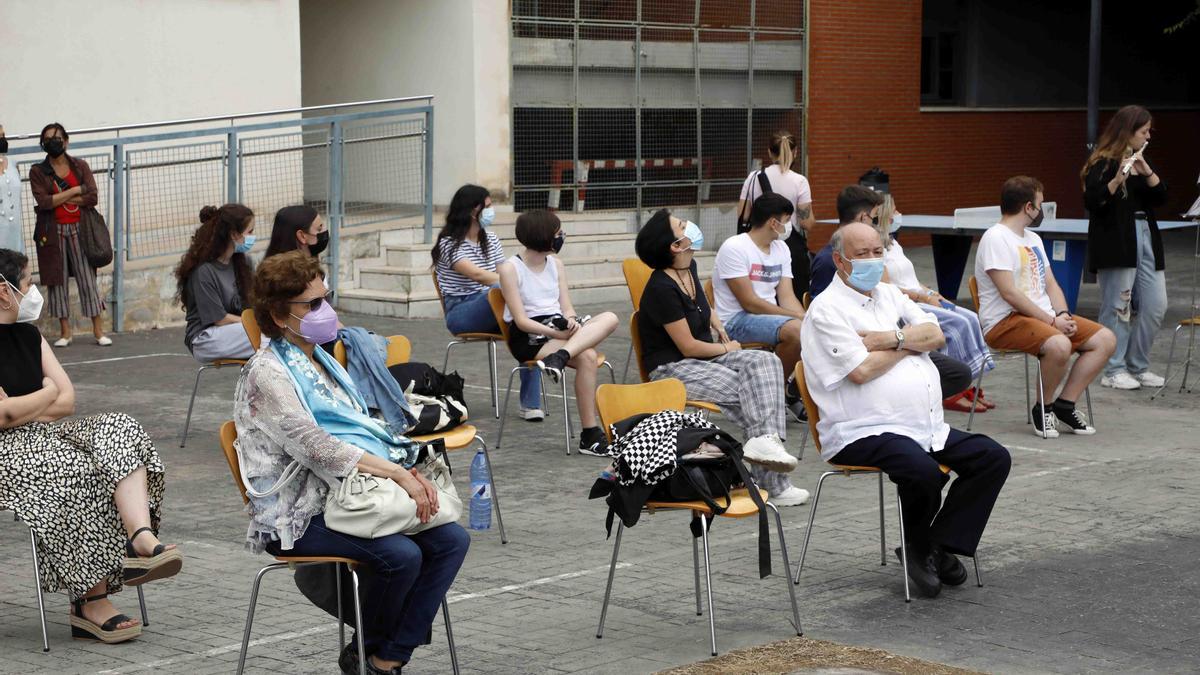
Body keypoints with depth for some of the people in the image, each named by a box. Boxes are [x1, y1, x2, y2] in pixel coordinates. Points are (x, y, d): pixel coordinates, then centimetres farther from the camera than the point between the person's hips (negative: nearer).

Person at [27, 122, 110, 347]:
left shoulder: (80, 166, 4)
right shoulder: (37, 172, 1)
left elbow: (92, 198, -7)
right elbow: (43, 202, -13)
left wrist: (58, 200, -9)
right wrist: (74, 191, -9)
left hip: (78, 229, 0)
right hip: (51, 232, 0)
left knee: (87, 277, 0)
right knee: (57, 279, 3)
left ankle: (98, 330, 4)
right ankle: (65, 332, 10)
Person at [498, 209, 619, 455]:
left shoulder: (556, 265, 16)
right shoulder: (510, 269, -4)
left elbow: (566, 307, 9)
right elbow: (521, 320, -12)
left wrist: (571, 322, -16)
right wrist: (558, 333, -22)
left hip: (558, 328, 6)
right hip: (528, 337, -6)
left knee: (609, 318, -24)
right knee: (587, 357, -33)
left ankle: (559, 356, -42)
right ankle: (589, 435, -30)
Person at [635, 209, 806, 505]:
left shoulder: (689, 269, 7)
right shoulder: (662, 289, -21)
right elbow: (688, 347, -18)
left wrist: (720, 329, 13)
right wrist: (727, 349, -3)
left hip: (706, 357, 9)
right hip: (673, 368, -9)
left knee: (765, 362, -18)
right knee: (748, 392, -25)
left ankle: (765, 438, -37)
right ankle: (773, 484, -24)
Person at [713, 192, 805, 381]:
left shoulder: (781, 248, 12)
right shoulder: (734, 248, -12)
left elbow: (787, 297, 5)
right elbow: (749, 302, -17)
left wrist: (805, 318, -17)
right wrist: (797, 316, -19)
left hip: (771, 316, 7)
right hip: (736, 321, -7)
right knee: (795, 330, -31)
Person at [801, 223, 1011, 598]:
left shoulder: (890, 296, 20)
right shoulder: (827, 309, -5)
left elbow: (935, 335, 8)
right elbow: (861, 370, -16)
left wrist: (891, 338, -10)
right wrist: (909, 345, 1)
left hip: (928, 428, 9)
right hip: (865, 432, -8)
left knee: (994, 458, -5)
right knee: (924, 472, -34)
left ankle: (940, 545, -4)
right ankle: (918, 549, -4)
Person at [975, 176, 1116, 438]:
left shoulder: (1033, 239, 20)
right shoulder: (996, 238, -11)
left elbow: (1050, 284, 17)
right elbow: (1009, 293, -18)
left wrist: (1062, 315, -4)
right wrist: (1051, 321, -17)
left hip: (1045, 317, 9)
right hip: (1005, 321, -9)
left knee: (1105, 339, -5)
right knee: (1059, 345, -36)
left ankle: (1064, 405, -2)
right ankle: (1042, 410, -12)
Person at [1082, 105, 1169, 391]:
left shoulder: (1142, 159, 16)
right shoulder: (1103, 164, -6)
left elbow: (1160, 197, 6)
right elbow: (1092, 202, -18)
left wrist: (1146, 172, -11)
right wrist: (1118, 177, -30)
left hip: (1145, 239, 7)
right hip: (1115, 243, -7)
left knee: (1156, 306, 4)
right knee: (1118, 308, -3)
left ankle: (1138, 366, 16)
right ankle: (1114, 370, 5)